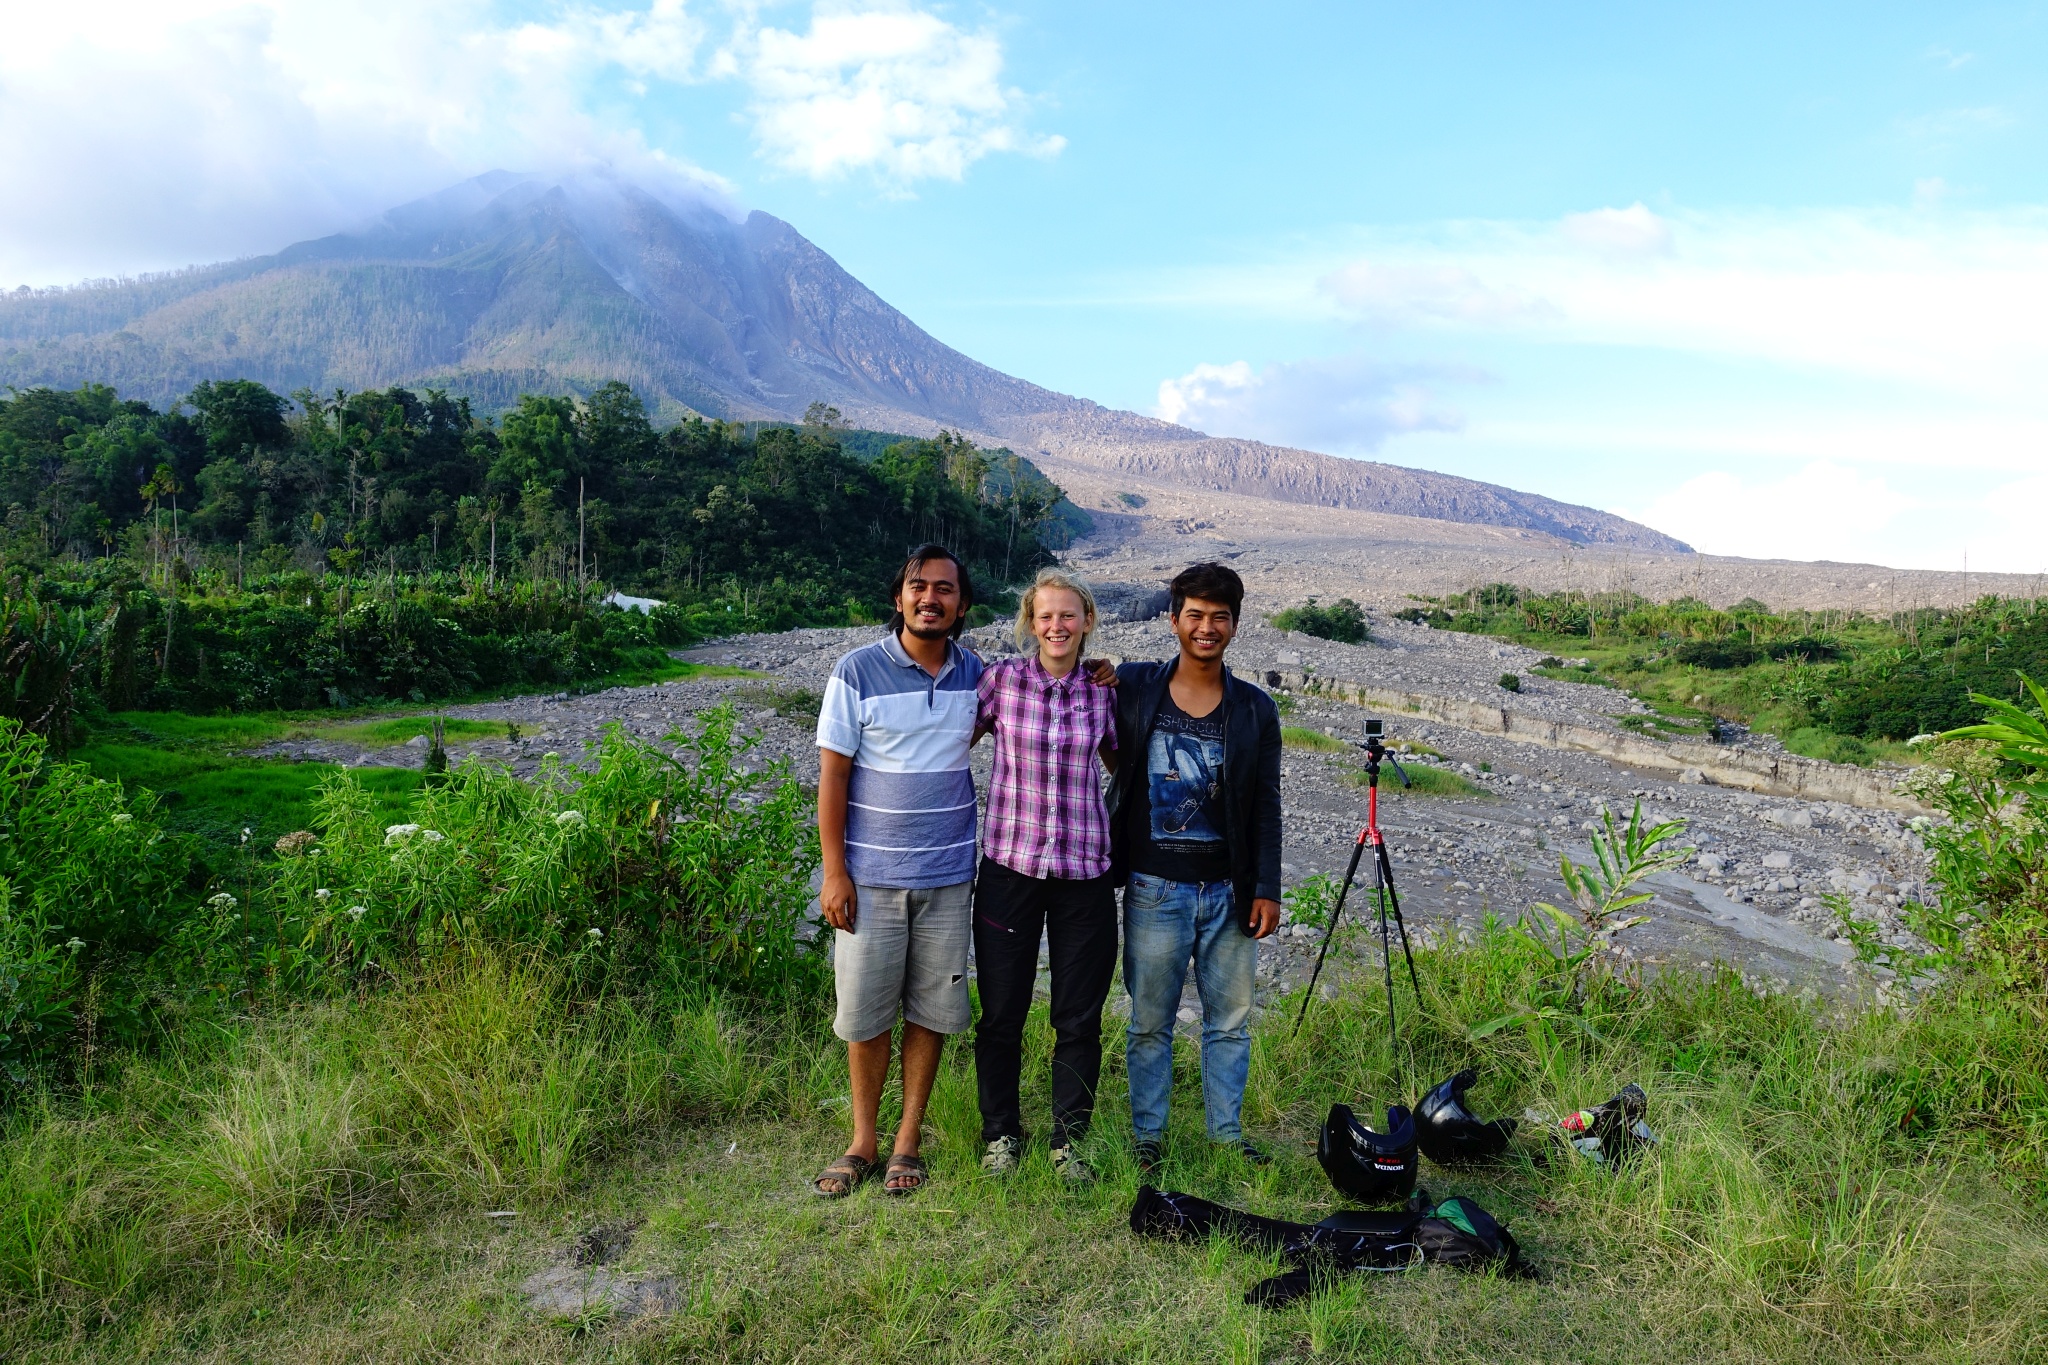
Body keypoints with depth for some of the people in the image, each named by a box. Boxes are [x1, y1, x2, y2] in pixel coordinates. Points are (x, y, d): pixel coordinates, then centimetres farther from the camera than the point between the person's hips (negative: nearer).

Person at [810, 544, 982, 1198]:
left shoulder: (975, 674, 3)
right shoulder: (858, 672, -7)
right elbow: (832, 775, -5)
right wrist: (833, 871, -9)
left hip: (947, 875, 3)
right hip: (870, 875, -2)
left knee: (930, 1011, 9)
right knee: (865, 1015, 7)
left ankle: (907, 1141, 26)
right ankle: (862, 1141, 26)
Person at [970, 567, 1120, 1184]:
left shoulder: (1105, 690, 4)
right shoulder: (1000, 678, -2)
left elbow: (1125, 768, 20)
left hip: (1084, 869, 2)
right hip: (1009, 864, -1)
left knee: (1080, 1017, 9)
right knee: (1001, 1012, 8)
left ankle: (1069, 1142, 27)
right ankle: (1001, 1136, 28)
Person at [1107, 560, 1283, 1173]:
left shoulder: (1255, 709, 4)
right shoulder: (1133, 687, -1)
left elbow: (1266, 807, 6)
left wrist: (1267, 889, 1)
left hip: (1228, 891, 2)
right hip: (1155, 887, -1)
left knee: (1231, 1019, 11)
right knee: (1150, 1020, 7)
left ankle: (1227, 1132, 27)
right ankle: (1148, 1135, 23)